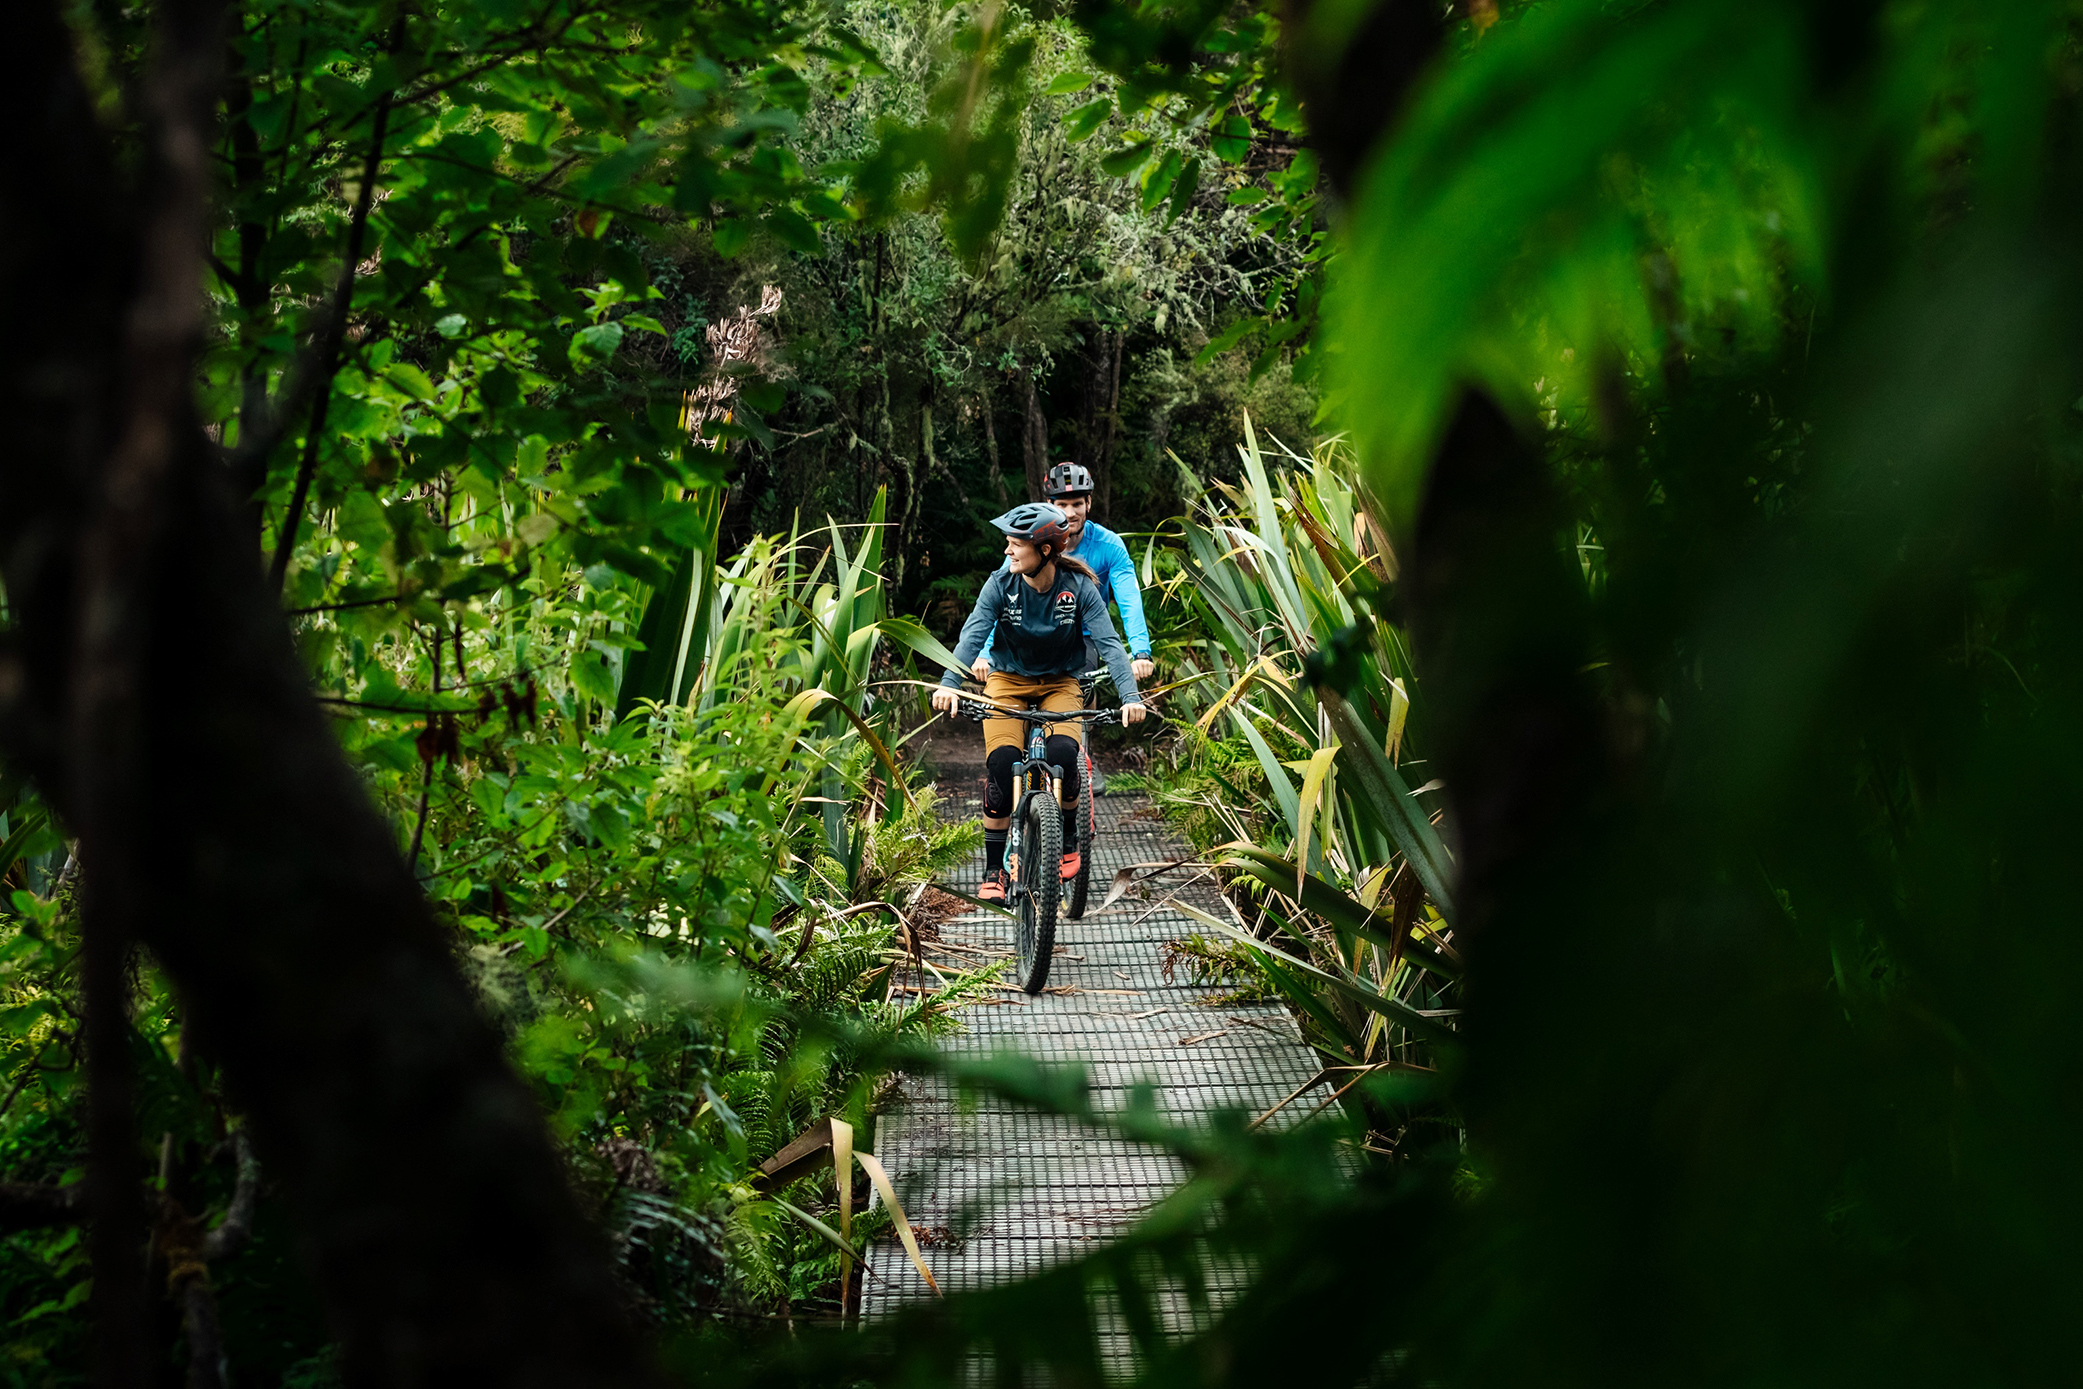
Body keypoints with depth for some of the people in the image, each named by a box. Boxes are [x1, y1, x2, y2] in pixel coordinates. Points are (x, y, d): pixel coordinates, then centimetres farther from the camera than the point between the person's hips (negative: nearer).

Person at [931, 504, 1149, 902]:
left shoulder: (1079, 588, -16)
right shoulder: (1001, 585, -15)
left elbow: (1109, 642, -23)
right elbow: (973, 634, -26)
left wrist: (1131, 695, -38)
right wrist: (950, 683, -44)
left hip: (1059, 683, -1)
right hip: (1008, 680, 1)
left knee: (1062, 753, -28)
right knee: (1002, 762, -22)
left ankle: (1067, 840, 0)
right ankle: (994, 868, -7)